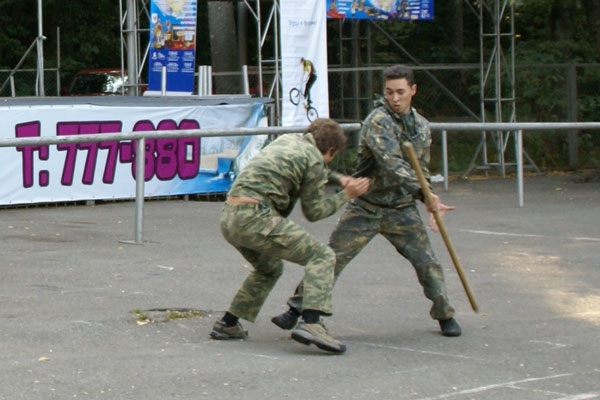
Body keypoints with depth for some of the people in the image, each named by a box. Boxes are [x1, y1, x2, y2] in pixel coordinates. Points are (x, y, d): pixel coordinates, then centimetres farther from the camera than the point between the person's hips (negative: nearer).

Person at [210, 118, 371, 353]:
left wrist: (339, 179, 39)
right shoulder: (314, 157, -1)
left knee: (269, 268, 31)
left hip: (228, 217, 9)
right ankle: (310, 323, -24)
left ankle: (227, 325, 30)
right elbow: (314, 212, 5)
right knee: (321, 257, -5)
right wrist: (347, 195, 15)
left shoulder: (286, 140, 23)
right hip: (254, 217, -9)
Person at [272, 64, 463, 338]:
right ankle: (297, 309, 4)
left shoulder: (421, 126, 6)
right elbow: (392, 164, -29)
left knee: (427, 262, -1)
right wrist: (428, 195, -32)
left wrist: (430, 200, -2)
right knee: (331, 258, -5)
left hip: (402, 210, 4)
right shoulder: (378, 121, -16)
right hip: (366, 208, -4)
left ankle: (445, 315, 18)